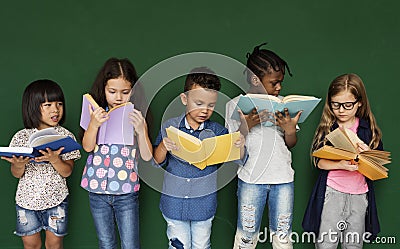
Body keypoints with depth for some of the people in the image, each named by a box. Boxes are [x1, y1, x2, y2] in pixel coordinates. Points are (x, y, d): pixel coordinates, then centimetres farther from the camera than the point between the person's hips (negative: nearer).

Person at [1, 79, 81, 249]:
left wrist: (54, 159, -29)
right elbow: (16, 174, -1)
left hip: (56, 199, -1)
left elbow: (67, 172, -10)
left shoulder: (65, 136, -7)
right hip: (26, 199, 1)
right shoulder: (21, 137, -5)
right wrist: (19, 164, -23)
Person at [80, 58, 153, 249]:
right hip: (97, 190, 2)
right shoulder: (98, 113, -1)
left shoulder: (136, 116, -4)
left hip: (126, 191, -1)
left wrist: (141, 129, -22)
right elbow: (87, 147, -11)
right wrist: (94, 124, -27)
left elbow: (147, 156, -8)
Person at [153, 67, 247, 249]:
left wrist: (240, 146, -25)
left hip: (204, 205, 1)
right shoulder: (169, 128, -7)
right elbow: (157, 162, -3)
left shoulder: (217, 131, -7)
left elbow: (239, 161, -4)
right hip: (174, 204, 0)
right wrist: (163, 146, -23)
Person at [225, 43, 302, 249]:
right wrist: (246, 125, -19)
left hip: (283, 178, 3)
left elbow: (290, 144, 11)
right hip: (251, 178, -3)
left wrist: (290, 130, -10)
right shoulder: (236, 104, 0)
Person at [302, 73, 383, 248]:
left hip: (359, 195, 2)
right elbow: (319, 162, -6)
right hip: (332, 193, -1)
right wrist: (340, 164, -23)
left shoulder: (369, 129, 2)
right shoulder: (327, 128, 0)